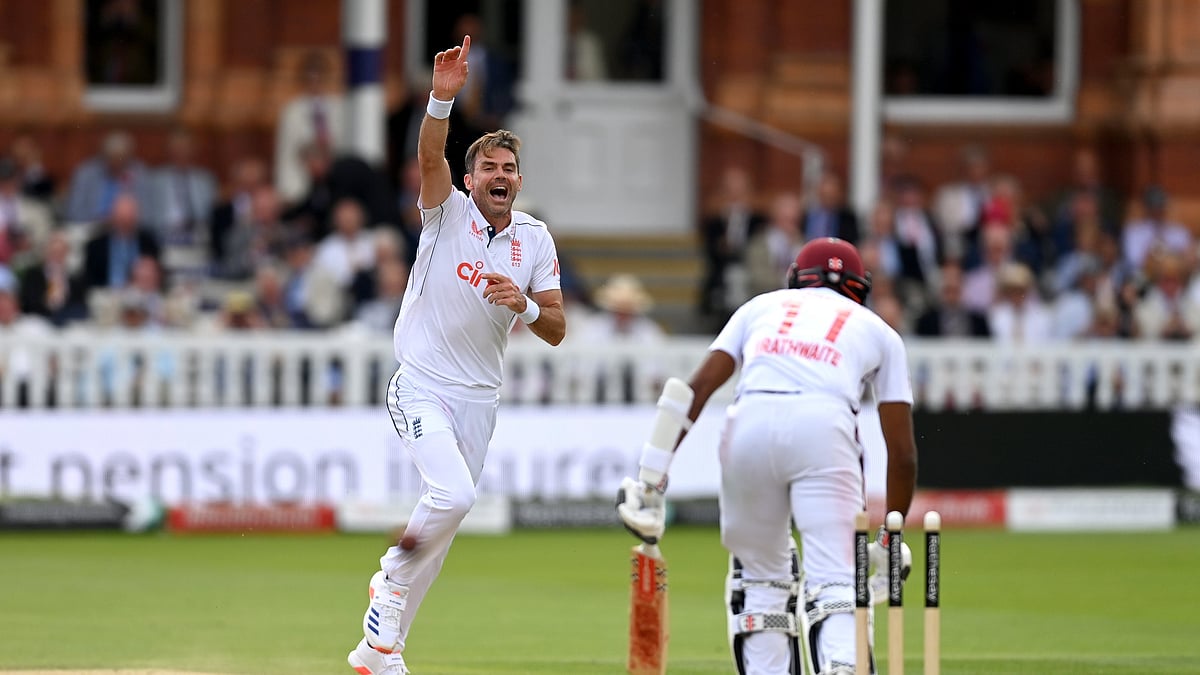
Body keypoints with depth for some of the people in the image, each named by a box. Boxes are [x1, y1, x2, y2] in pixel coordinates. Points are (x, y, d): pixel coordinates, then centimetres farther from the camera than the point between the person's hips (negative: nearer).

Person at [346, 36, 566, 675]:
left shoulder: (535, 241, 4)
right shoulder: (448, 213, -6)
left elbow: (557, 330, 1)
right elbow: (429, 156, -27)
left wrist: (524, 304, -20)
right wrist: (442, 98, -44)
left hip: (479, 398, 5)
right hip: (421, 386, -5)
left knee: (442, 529, 7)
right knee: (453, 494, -25)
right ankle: (393, 578, 1)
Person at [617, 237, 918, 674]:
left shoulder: (762, 306, 32)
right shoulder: (878, 331, 30)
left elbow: (699, 386, 15)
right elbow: (902, 452, 23)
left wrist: (653, 475, 10)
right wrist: (890, 540, 32)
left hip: (750, 424, 2)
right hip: (824, 425, -2)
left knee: (761, 576, 19)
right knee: (833, 581, -5)